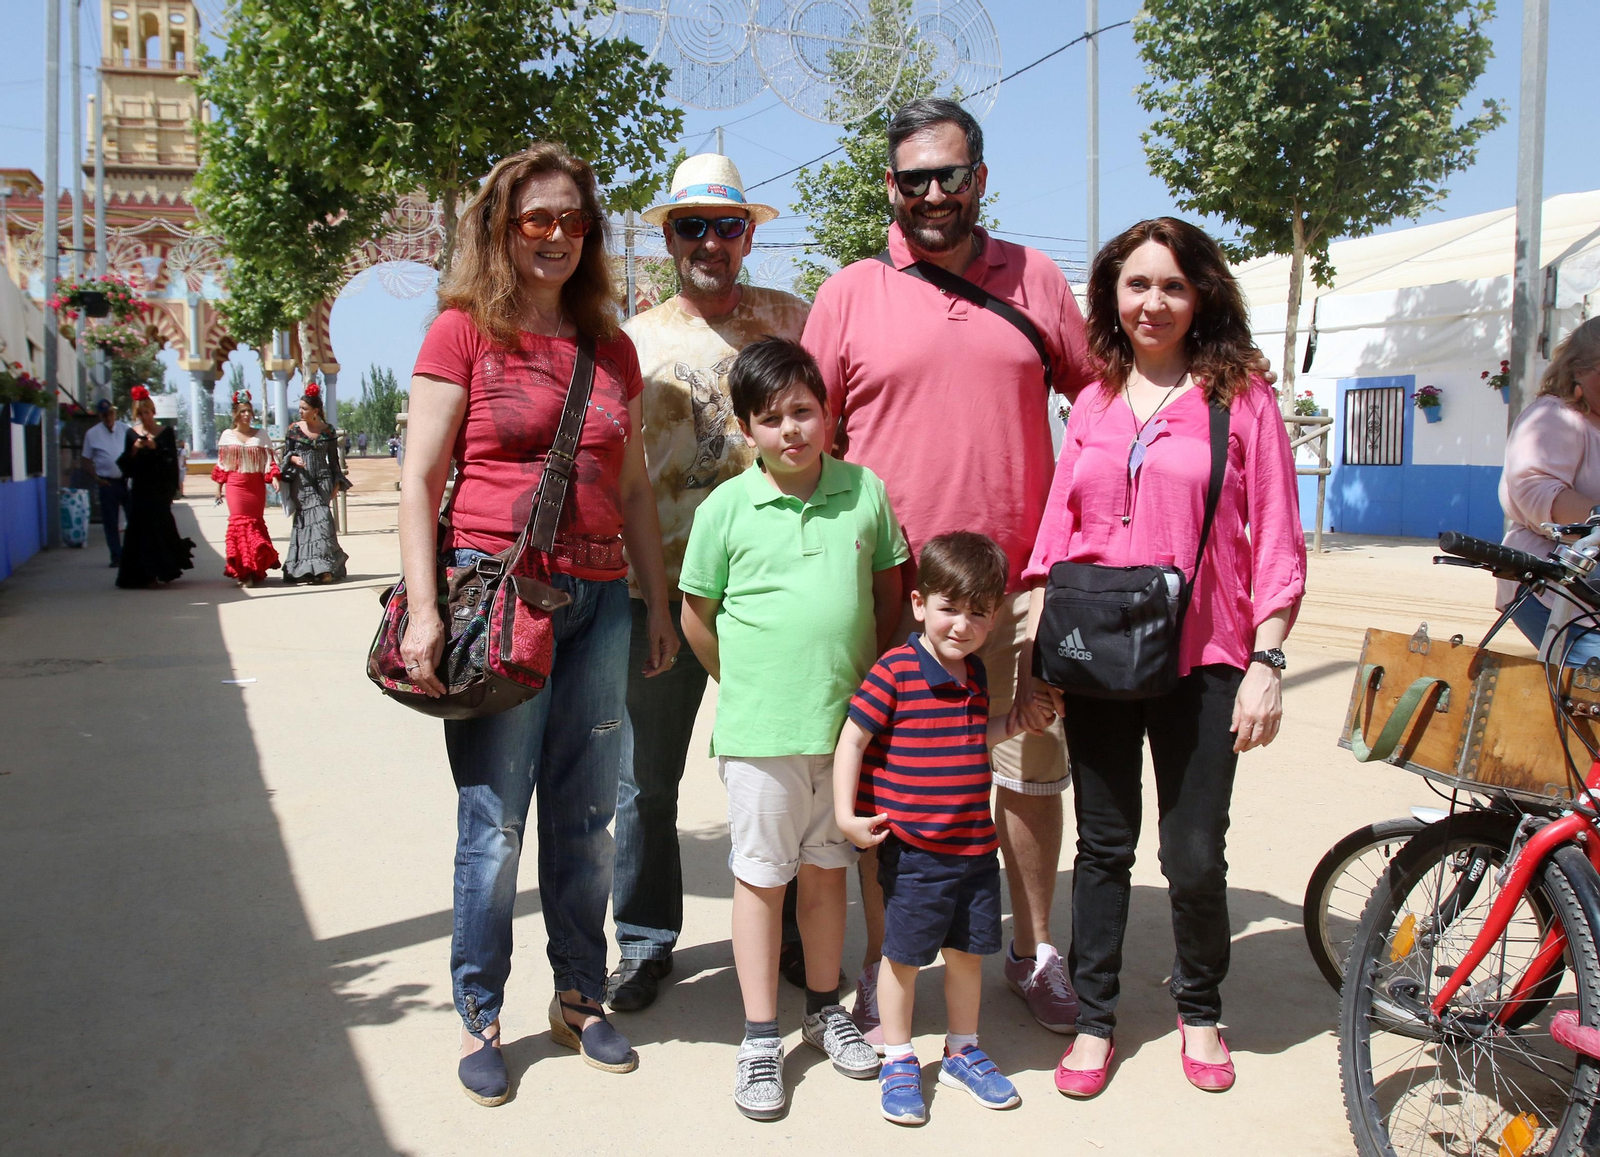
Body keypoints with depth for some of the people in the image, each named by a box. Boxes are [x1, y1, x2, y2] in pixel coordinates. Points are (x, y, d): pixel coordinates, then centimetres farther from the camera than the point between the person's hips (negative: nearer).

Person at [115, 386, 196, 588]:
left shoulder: (166, 432, 4)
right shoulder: (131, 433, 8)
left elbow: (172, 461, -4)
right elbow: (125, 465, 6)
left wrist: (155, 448, -17)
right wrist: (134, 450, -11)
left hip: (159, 490, -2)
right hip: (139, 490, 2)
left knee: (159, 528, -7)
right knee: (139, 529, -1)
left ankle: (159, 570, 5)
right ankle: (142, 573, 5)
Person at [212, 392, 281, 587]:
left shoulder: (261, 435, 6)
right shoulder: (227, 435, 6)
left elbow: (269, 460, 3)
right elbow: (221, 464, 10)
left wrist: (274, 477, -13)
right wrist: (219, 486, 8)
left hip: (256, 486, 1)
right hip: (236, 485, -1)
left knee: (256, 523, 3)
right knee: (240, 523, -7)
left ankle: (254, 569, 13)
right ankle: (244, 570, -5)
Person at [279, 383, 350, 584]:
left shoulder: (328, 431, 6)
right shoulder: (294, 429, 6)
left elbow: (334, 459, 10)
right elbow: (286, 454, 10)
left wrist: (337, 483, 4)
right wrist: (293, 458, -13)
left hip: (322, 480, 0)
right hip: (301, 482, 0)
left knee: (321, 519, -11)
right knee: (305, 520, -7)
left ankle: (324, 568, -12)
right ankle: (311, 568, -4)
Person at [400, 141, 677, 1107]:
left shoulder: (612, 349, 15)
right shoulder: (464, 332, 2)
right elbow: (419, 479, -2)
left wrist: (659, 606, 14)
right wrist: (425, 610, -11)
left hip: (597, 598, 4)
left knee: (586, 817, 10)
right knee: (494, 822, 2)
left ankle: (581, 999, 26)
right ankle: (480, 1018, 18)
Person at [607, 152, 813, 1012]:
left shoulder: (792, 321, 6)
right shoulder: (633, 342, 6)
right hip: (662, 591, 1)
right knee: (646, 778, 7)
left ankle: (788, 930, 28)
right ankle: (645, 942, 24)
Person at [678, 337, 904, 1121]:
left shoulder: (865, 491, 0)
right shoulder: (726, 508, -5)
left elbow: (890, 587, 10)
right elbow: (696, 615, 3)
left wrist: (868, 679, 7)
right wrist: (748, 685, 6)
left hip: (846, 723, 2)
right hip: (758, 730, -2)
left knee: (826, 869, 16)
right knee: (760, 877, 7)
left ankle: (825, 1011, 34)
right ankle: (760, 1039, 19)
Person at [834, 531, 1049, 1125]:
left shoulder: (974, 674, 8)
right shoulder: (894, 672, -14)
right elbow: (852, 740, -12)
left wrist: (1010, 725, 10)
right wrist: (847, 815, -17)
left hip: (976, 845, 6)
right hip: (912, 849, -6)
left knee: (968, 950, 17)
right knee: (904, 955, 7)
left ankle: (963, 1052, 35)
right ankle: (898, 1062, 25)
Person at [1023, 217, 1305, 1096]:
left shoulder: (1241, 399, 1)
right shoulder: (1093, 404, 11)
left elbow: (1277, 543, -1)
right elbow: (1056, 534, 12)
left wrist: (1266, 662, -8)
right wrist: (1035, 652, 7)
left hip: (1200, 661, -2)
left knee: (1195, 858, 2)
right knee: (1103, 845, 11)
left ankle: (1199, 1011, 28)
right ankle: (1094, 1019, 25)